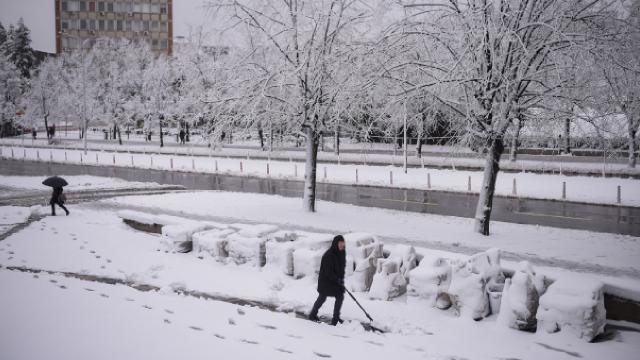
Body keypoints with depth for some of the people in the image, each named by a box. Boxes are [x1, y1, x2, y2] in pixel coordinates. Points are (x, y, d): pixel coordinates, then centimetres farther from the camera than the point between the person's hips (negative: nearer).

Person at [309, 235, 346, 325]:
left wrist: (341, 278, 2)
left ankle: (336, 318, 12)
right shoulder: (329, 255, -25)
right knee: (322, 298, 7)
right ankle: (312, 315, 28)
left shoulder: (342, 253, 1)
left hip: (337, 280, 7)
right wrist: (338, 280, -26)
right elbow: (328, 271, -25)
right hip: (325, 280, -7)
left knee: (340, 297, 0)